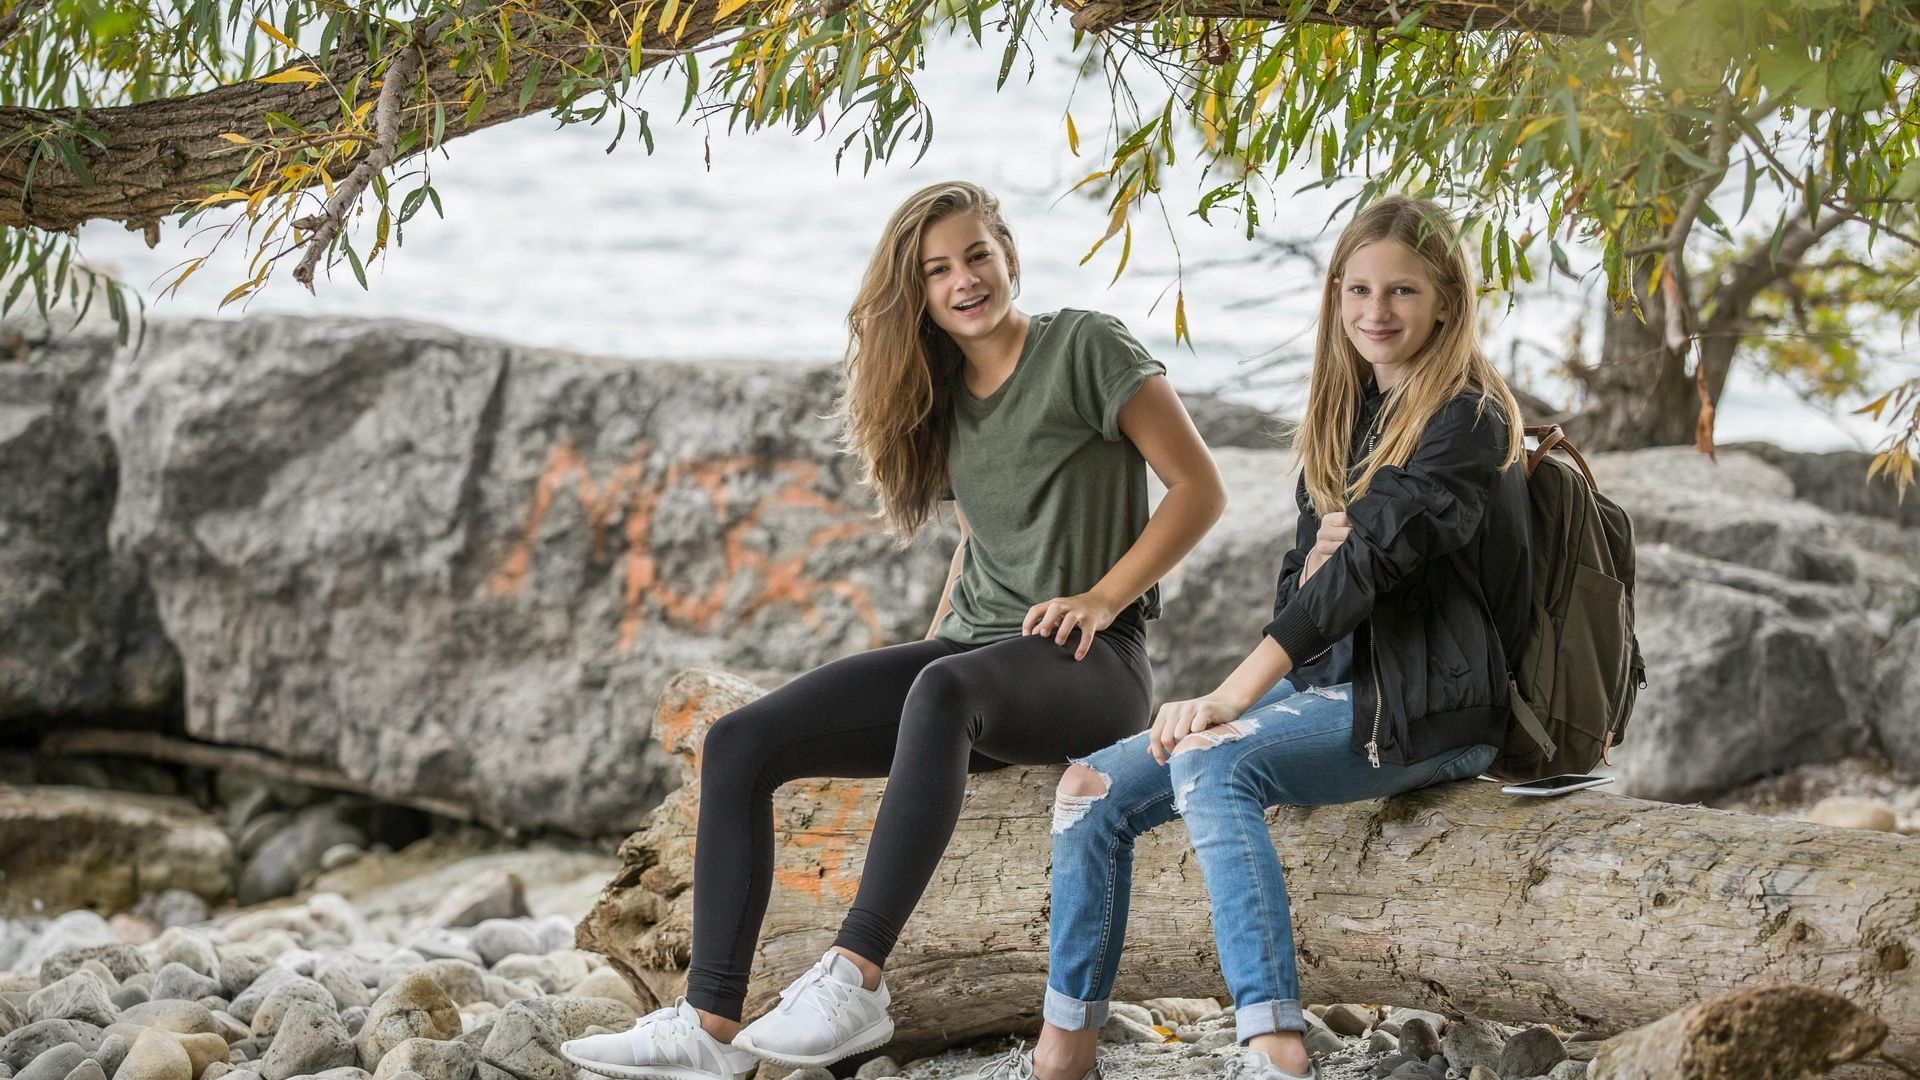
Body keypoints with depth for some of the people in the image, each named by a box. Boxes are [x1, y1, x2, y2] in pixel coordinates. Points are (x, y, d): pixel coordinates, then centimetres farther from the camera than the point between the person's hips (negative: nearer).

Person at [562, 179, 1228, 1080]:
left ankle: (856, 979, -45)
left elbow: (1199, 489, -5)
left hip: (1088, 666, -7)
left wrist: (1105, 596, -14)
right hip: (972, 650, 7)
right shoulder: (945, 397, 17)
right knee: (739, 744, -12)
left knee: (944, 691, -42)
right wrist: (934, 637, 14)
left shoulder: (1086, 348, -2)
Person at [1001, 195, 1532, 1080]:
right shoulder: (1346, 418, 16)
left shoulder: (1468, 422, -10)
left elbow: (1375, 558, -22)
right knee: (1094, 790, -5)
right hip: (1327, 683, 9)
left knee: (1210, 764, -34)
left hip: (1424, 708, -8)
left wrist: (1231, 698, -29)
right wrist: (1311, 567, -10)